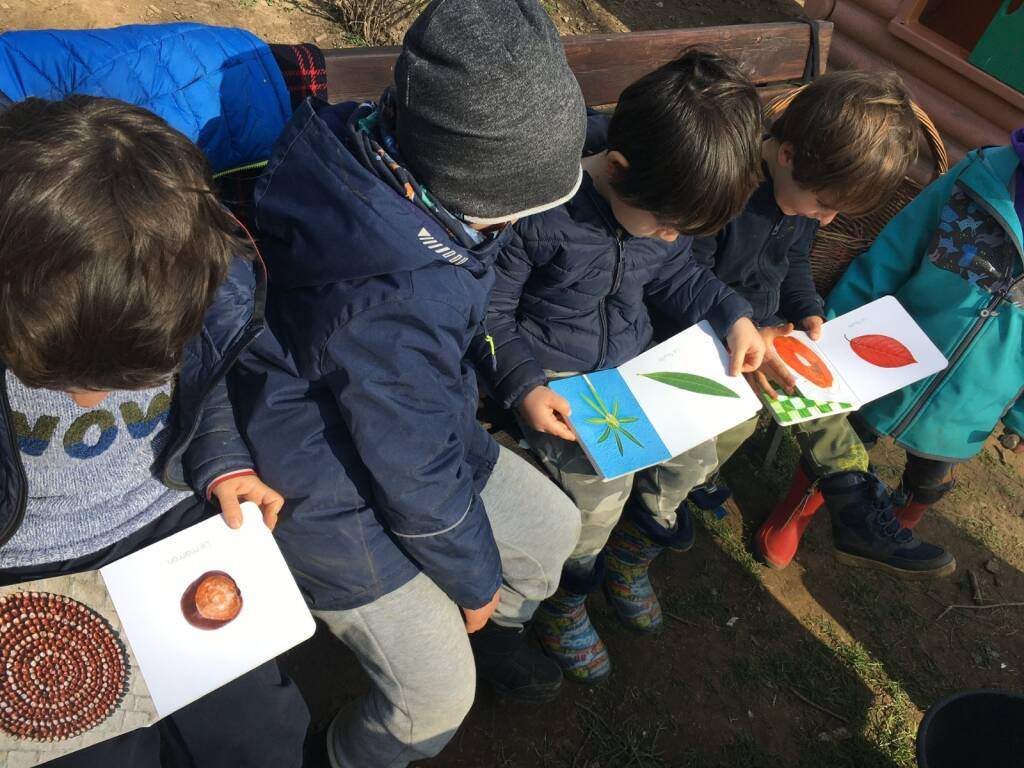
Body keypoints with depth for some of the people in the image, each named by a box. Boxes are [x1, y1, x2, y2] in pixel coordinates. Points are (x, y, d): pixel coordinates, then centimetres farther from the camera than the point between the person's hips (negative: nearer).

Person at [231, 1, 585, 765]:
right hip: (338, 496, -8)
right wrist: (476, 579, -6)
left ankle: (494, 632, 51)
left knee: (552, 527, 19)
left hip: (424, 434, 8)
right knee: (438, 692, 5)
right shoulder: (391, 308, -40)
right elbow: (421, 480, -24)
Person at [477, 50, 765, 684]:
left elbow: (676, 273, 15)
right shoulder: (543, 210, -26)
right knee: (601, 490, -21)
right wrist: (522, 386, -27)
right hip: (555, 380, -6)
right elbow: (490, 312, -15)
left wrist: (734, 315, 0)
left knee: (695, 454, 0)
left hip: (634, 363, 7)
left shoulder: (663, 204, -6)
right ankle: (562, 601, 13)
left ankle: (629, 558, 31)